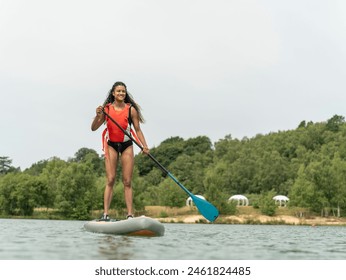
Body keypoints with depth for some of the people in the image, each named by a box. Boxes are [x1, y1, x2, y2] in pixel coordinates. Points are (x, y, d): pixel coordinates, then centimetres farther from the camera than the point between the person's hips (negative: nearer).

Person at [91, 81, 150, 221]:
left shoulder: (131, 109, -4)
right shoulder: (107, 109, -3)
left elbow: (138, 130, -1)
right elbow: (93, 128, -3)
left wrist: (145, 146, -12)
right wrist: (98, 115, -21)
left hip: (126, 145, 0)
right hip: (111, 145, 0)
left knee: (127, 182, 0)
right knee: (110, 180, -6)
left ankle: (130, 215, 0)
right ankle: (105, 214, -5)